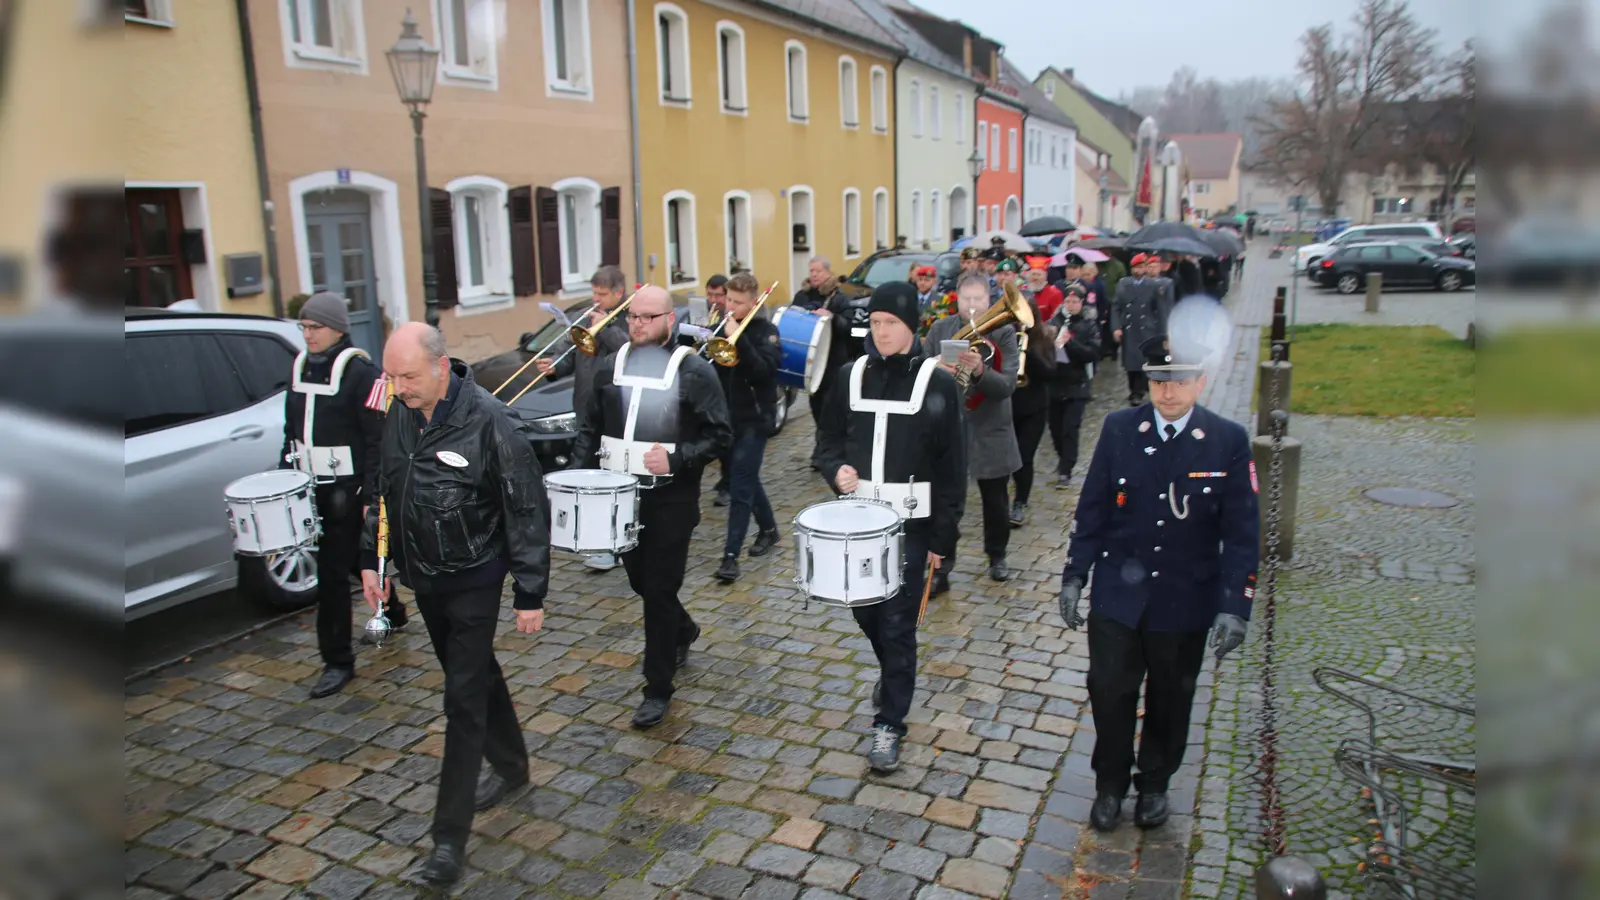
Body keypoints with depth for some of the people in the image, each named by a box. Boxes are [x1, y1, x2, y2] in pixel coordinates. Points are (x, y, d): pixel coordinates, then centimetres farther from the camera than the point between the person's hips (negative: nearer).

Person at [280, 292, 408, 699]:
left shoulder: (360, 372, -13)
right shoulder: (300, 367, 9)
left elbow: (378, 438, -15)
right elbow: (292, 428, 19)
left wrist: (373, 495, -19)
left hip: (347, 489, -7)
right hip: (312, 486, 7)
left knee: (332, 572, -5)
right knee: (356, 558, 20)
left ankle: (338, 662, 6)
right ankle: (391, 612, 43)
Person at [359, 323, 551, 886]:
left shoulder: (490, 423, -22)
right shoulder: (397, 416, -2)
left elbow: (527, 512, -18)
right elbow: (382, 490, 13)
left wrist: (530, 594, -16)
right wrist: (371, 559, 11)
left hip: (474, 580, -7)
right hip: (422, 576, 7)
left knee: (464, 697, -2)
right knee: (475, 675, 21)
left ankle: (450, 835, 7)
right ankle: (510, 767, 42)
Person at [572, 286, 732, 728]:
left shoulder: (693, 370, -8)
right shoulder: (612, 367, 8)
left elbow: (719, 435, -9)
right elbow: (591, 427, 14)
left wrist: (676, 460, -24)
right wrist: (579, 471, -1)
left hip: (671, 500, -5)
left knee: (660, 590, -1)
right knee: (640, 582, 18)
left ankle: (658, 689, 13)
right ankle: (683, 631, 48)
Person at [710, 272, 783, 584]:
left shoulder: (766, 331, -7)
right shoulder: (722, 325, 7)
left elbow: (763, 370, -22)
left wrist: (738, 337, -27)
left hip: (754, 418, -6)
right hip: (726, 415, 6)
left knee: (741, 487, -8)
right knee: (747, 479, 18)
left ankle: (731, 555, -8)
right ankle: (768, 528, 37)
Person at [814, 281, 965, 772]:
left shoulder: (937, 382, -7)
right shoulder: (851, 375, 3)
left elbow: (951, 464, -5)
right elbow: (828, 440, 11)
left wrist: (943, 536, -6)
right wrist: (837, 469, -13)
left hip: (910, 522, -4)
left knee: (897, 622, -1)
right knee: (864, 609, 16)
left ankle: (889, 723, 13)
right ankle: (894, 674, 46)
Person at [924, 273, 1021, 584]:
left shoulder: (1004, 333, -6)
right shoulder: (939, 329, 0)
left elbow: (1007, 385, -16)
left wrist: (979, 371, -34)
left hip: (990, 433, 0)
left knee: (996, 501, 16)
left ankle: (997, 556, 38)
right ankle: (941, 569, 11)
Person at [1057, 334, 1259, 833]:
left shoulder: (1229, 441, -9)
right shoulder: (1119, 429, -5)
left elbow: (1241, 531, -6)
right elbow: (1092, 509, 0)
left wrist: (1234, 606, -12)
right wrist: (1074, 576, -2)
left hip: (1184, 603, 0)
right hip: (1117, 595, 1)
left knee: (1169, 700, 16)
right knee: (1110, 693, 7)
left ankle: (1155, 783, 39)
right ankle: (1110, 783, 30)